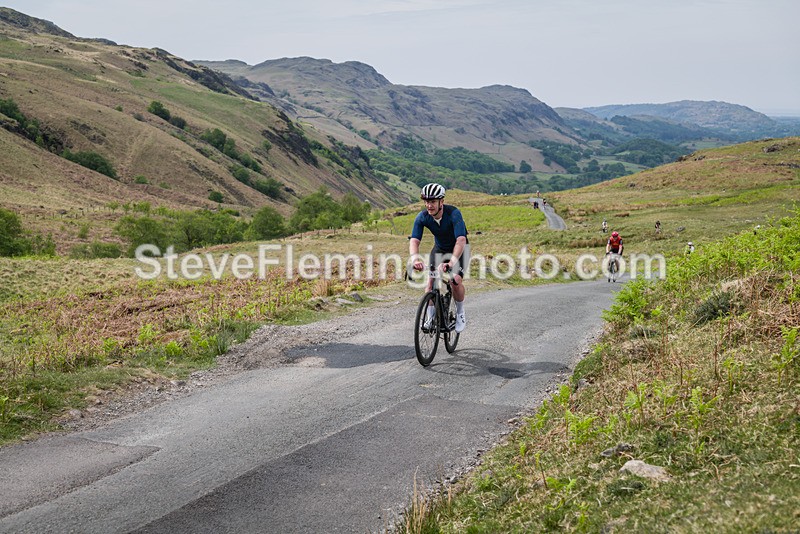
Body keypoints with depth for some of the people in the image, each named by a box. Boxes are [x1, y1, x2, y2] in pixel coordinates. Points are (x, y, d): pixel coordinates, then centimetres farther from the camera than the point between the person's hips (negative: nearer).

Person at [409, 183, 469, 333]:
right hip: (439, 249, 4)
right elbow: (414, 241, -30)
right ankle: (431, 319, 0)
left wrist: (452, 262, -57)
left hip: (459, 248, -3)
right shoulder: (422, 217, -23)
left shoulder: (454, 213, -34)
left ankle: (460, 313, 4)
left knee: (456, 281, -22)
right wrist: (416, 259, -51)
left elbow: (461, 240, -43)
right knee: (431, 281, -13)